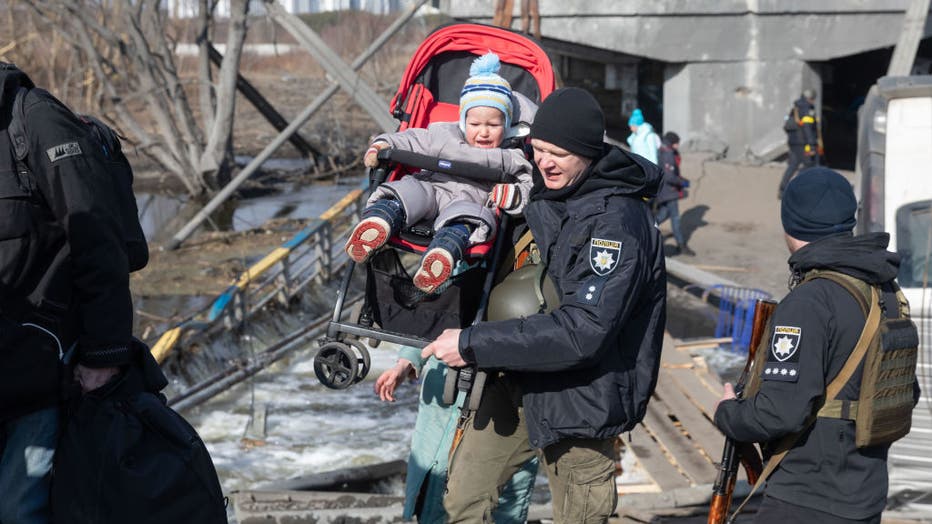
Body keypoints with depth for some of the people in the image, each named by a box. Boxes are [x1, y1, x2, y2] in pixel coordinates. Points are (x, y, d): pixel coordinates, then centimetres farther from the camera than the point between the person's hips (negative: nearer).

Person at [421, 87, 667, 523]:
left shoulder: (618, 223, -23)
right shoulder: (542, 194, 3)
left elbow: (584, 332, -30)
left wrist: (474, 344, -27)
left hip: (580, 398, -7)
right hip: (518, 381, 8)